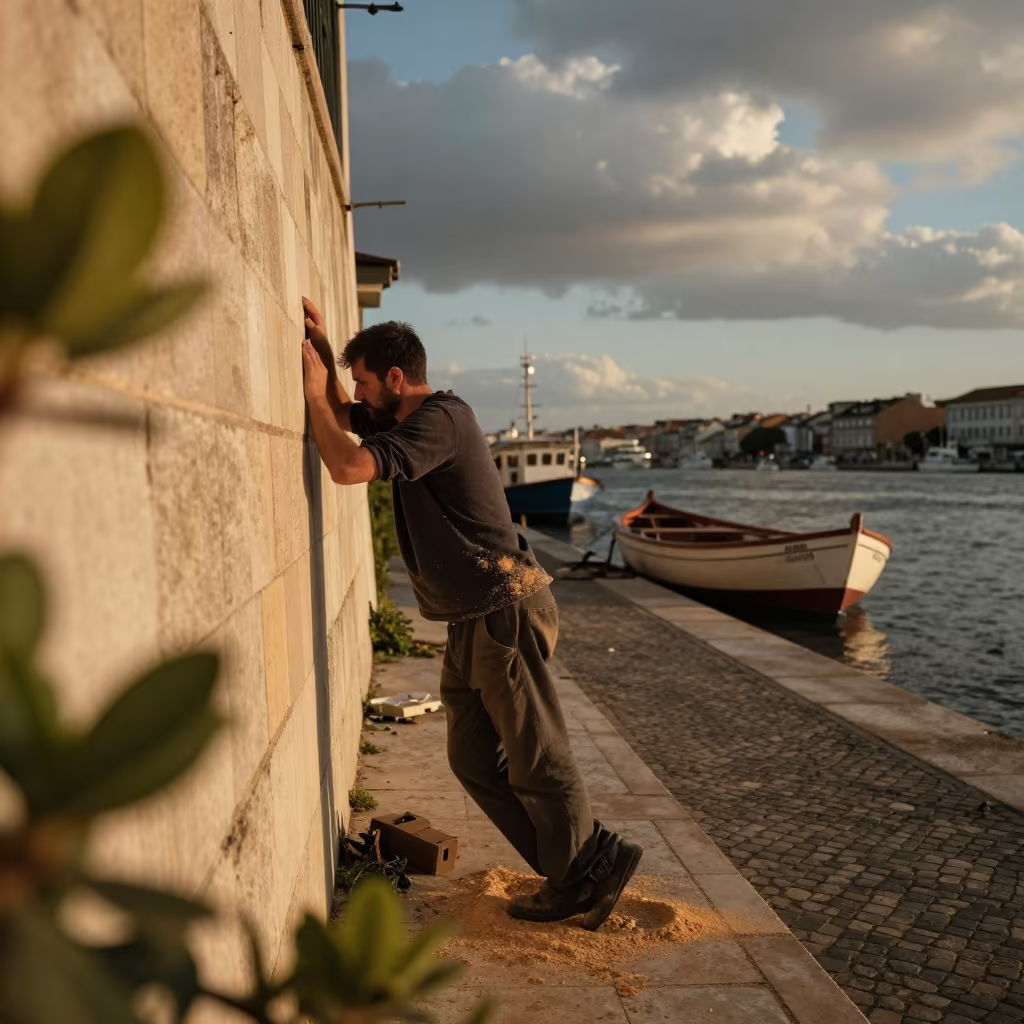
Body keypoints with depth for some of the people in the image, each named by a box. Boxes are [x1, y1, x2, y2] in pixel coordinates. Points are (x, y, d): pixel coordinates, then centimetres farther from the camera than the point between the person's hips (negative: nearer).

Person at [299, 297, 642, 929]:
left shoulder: (440, 420, -15)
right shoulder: (416, 420, 15)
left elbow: (348, 467, -26)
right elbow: (344, 417, 30)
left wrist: (314, 392, -12)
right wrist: (324, 351, 14)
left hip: (505, 611, -10)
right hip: (474, 622, 10)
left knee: (537, 758, -1)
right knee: (475, 760, 11)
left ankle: (588, 873, 16)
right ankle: (575, 874, 19)